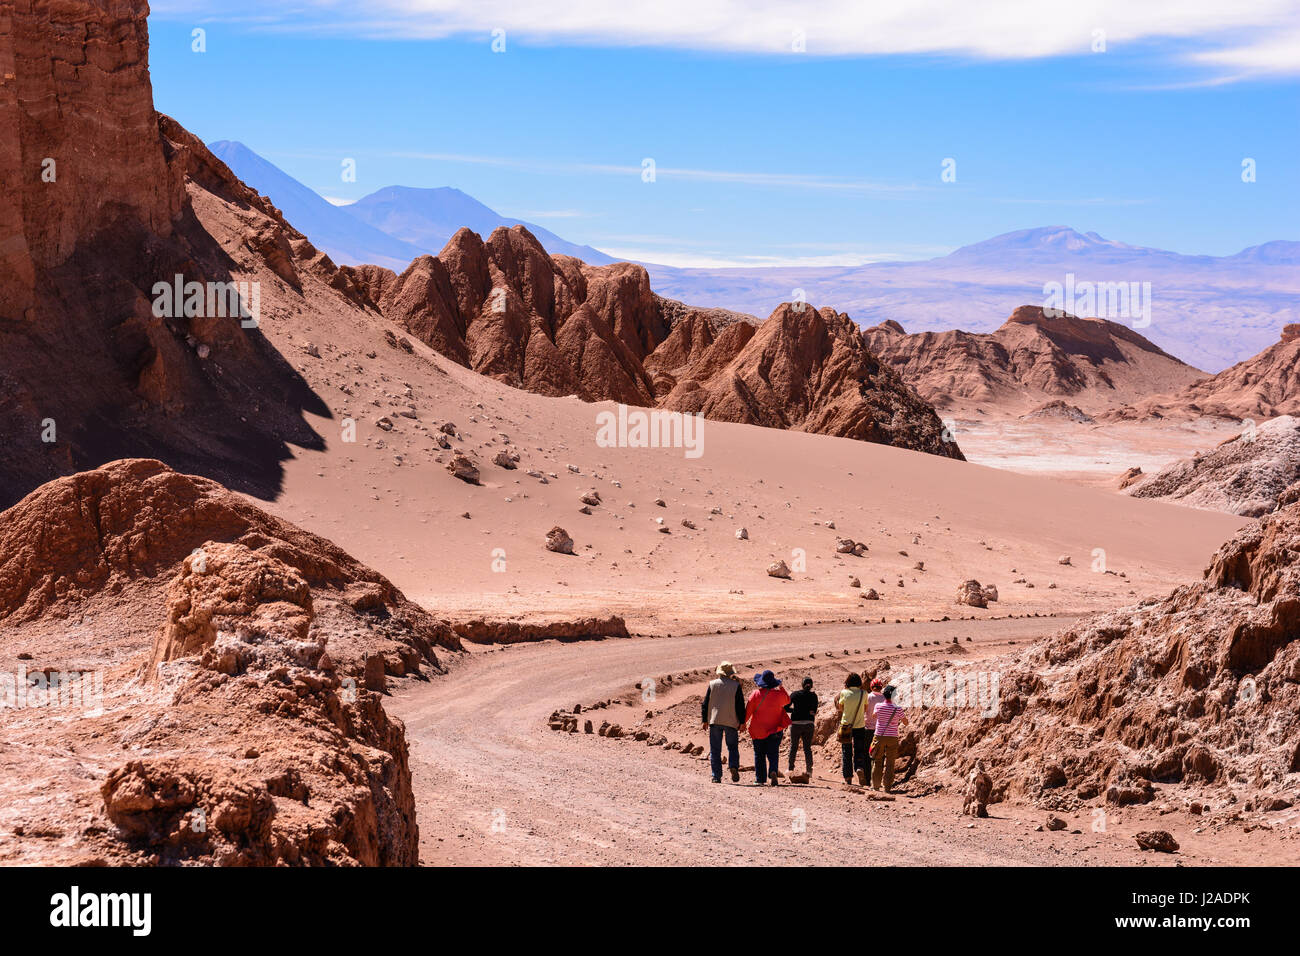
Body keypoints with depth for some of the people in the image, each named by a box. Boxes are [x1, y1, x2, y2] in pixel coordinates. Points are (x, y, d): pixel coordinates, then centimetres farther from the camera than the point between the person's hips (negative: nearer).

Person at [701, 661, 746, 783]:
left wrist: (704, 720, 12)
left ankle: (716, 776, 1)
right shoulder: (736, 685, -2)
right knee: (733, 747, 12)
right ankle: (734, 766, -13)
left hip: (714, 720, 1)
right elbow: (740, 705, -2)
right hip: (731, 722, -1)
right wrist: (742, 722, 5)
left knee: (715, 749, 6)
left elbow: (705, 703, 4)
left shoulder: (712, 684, 2)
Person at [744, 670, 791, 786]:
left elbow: (748, 711, -4)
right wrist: (781, 687, 22)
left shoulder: (756, 694, -8)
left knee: (759, 755, 10)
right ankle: (773, 771, -23)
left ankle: (760, 779, 9)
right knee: (773, 754, 4)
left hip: (758, 730, -1)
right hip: (775, 730, 1)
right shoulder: (779, 694, -5)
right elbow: (787, 700, 19)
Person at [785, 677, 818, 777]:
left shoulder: (795, 694, -2)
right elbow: (814, 711, 2)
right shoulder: (813, 696, 0)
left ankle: (791, 768, 16)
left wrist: (795, 710, 10)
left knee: (793, 746, 14)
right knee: (807, 747, 6)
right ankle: (809, 769, -3)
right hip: (809, 723, 1)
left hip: (796, 723, -1)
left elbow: (786, 708, -2)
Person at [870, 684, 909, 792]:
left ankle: (875, 785, 20)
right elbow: (905, 722, 0)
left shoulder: (878, 706, -8)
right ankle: (887, 787, 6)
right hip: (893, 738, -1)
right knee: (890, 763, 6)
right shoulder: (898, 709, -12)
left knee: (877, 762, 15)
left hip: (879, 736, 1)